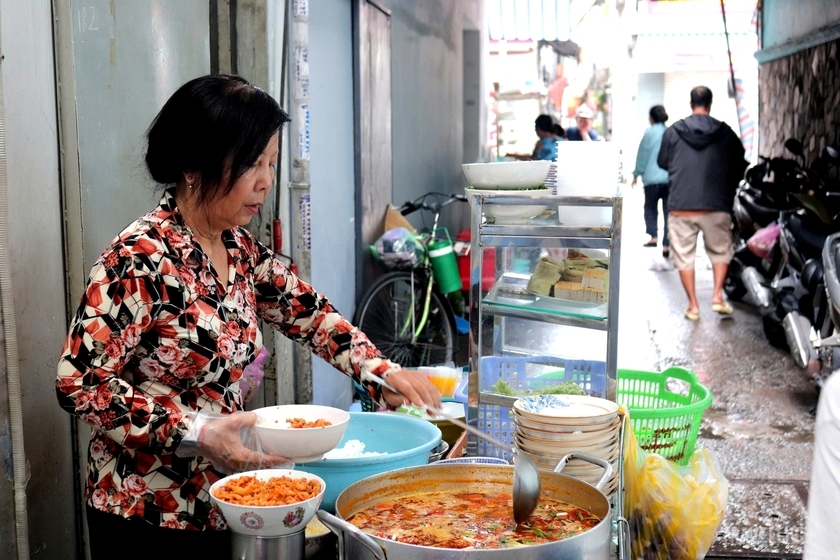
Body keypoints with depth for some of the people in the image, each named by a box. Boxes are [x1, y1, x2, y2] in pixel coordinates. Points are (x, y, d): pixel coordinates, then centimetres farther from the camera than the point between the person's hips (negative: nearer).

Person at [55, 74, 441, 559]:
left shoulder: (242, 251, 2)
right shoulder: (139, 260, -21)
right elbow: (80, 383, -20)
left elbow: (309, 313, 11)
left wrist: (384, 372, -3)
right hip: (149, 517, -7)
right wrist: (199, 432, -25)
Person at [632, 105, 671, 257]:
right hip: (672, 178, 3)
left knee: (650, 207, 16)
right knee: (669, 210, 4)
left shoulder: (650, 133, -3)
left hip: (652, 177, -3)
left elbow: (643, 155, 0)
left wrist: (636, 174, 9)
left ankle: (653, 235, 4)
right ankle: (666, 244, 0)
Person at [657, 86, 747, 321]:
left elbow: (663, 162, 11)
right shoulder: (725, 132, 2)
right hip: (716, 205, 1)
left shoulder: (672, 132, 0)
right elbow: (740, 165, 10)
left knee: (684, 255, 8)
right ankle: (718, 296, 6)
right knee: (720, 251, 18)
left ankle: (693, 305, 10)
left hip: (680, 206, -1)